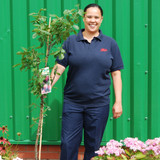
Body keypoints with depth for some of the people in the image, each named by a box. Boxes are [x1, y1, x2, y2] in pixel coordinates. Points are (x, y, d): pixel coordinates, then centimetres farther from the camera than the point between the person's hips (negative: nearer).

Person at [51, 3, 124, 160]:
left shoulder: (110, 43, 5)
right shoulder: (71, 41, 3)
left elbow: (116, 74, 5)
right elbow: (59, 67, -3)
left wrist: (118, 102, 1)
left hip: (99, 104, 1)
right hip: (72, 102, 0)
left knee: (93, 146, 10)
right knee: (68, 144, 2)